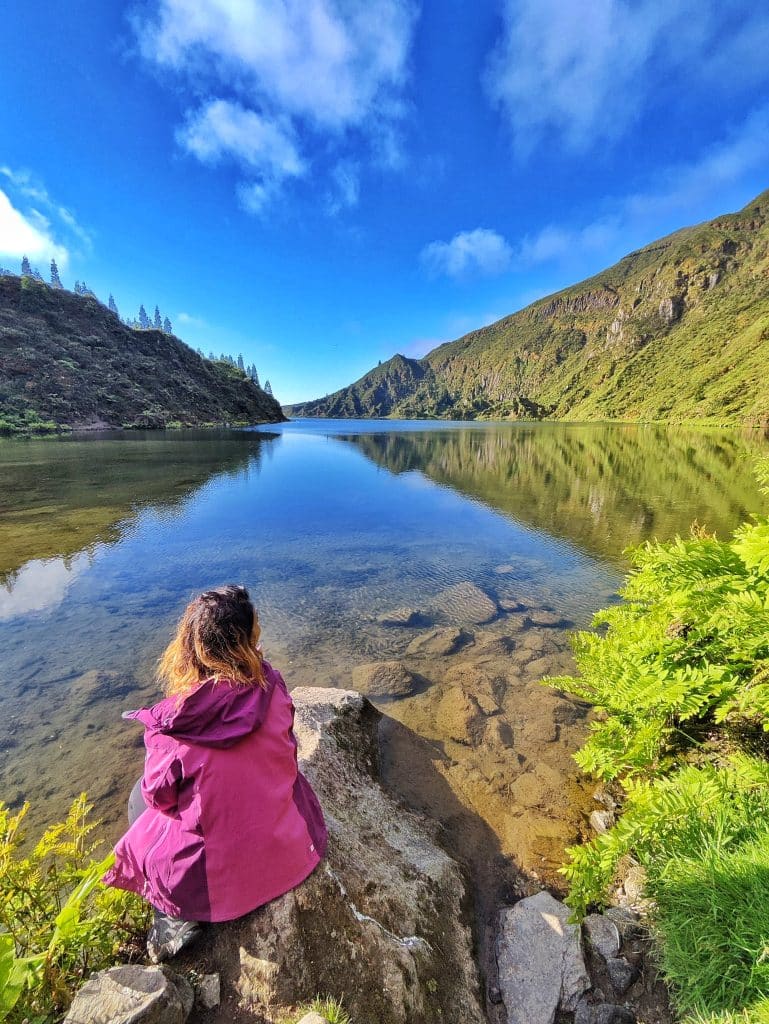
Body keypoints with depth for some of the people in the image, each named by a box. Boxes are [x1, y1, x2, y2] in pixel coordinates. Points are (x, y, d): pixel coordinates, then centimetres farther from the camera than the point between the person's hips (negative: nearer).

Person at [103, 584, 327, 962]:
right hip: (289, 850, 2)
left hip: (213, 872, -1)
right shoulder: (272, 687, -19)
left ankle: (176, 917, 21)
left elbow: (161, 796, -7)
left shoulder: (173, 723, -25)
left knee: (140, 799, 21)